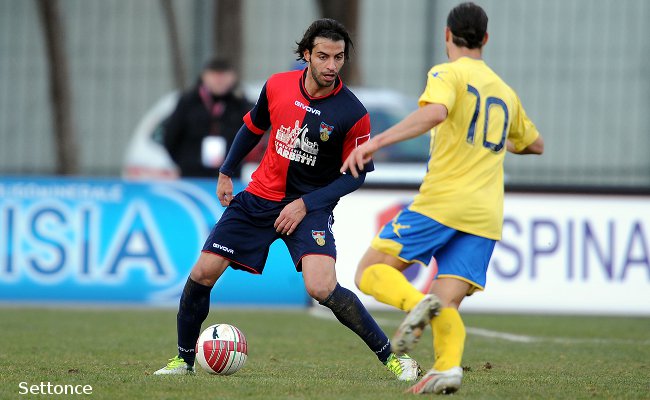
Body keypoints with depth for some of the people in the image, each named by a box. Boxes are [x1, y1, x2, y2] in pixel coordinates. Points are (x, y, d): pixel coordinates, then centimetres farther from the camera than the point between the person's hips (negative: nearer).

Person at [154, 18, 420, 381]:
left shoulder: (353, 114, -16)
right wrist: (226, 173, 18)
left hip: (310, 206, -4)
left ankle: (391, 356, -11)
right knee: (203, 273, -2)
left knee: (322, 288, -25)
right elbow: (254, 127, 15)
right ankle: (185, 358, 19)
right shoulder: (277, 86, -5)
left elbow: (356, 174, -7)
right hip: (259, 197, 4)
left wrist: (306, 204, -14)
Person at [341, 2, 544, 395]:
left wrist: (376, 142, -28)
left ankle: (417, 302, -29)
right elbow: (535, 144, 37)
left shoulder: (448, 73, 1)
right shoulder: (505, 91, 22)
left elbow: (434, 113, -22)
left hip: (441, 201, -6)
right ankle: (448, 367, -28)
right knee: (448, 306, 0)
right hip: (486, 215, 6)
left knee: (370, 272, 0)